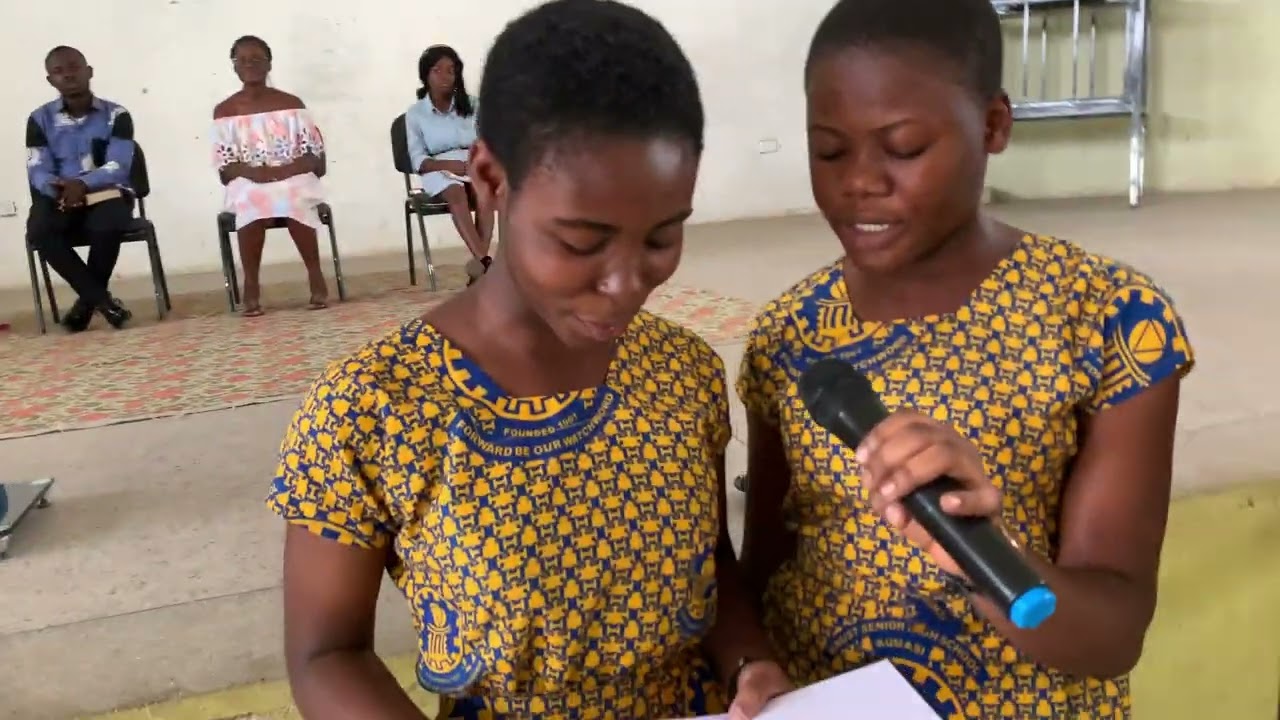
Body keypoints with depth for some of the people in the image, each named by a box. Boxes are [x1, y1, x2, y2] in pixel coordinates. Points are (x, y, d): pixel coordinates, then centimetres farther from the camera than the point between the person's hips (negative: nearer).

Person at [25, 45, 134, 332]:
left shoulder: (116, 115, -1)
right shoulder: (40, 119, 5)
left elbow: (118, 167, -12)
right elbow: (38, 171, -2)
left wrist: (81, 184, -30)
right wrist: (59, 188, -27)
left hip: (106, 193, -2)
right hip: (60, 197, 2)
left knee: (107, 225, -37)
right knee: (38, 230, -31)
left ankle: (87, 301, -14)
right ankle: (101, 299, -26)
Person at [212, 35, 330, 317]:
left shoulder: (291, 103, 7)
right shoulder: (225, 111, 8)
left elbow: (316, 159, 1)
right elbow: (226, 169, 2)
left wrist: (282, 171, -17)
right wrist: (253, 172, -19)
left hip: (294, 179, 0)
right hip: (246, 184, 0)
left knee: (294, 199, -36)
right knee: (251, 201, -36)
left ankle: (316, 277, -21)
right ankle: (251, 286, -24)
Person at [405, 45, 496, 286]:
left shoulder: (471, 105, 14)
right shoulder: (415, 113, 8)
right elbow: (418, 160, 0)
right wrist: (449, 164, -18)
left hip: (474, 167, 2)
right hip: (438, 171, -1)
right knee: (457, 194, -37)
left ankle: (479, 267, -46)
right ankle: (485, 262, -51)